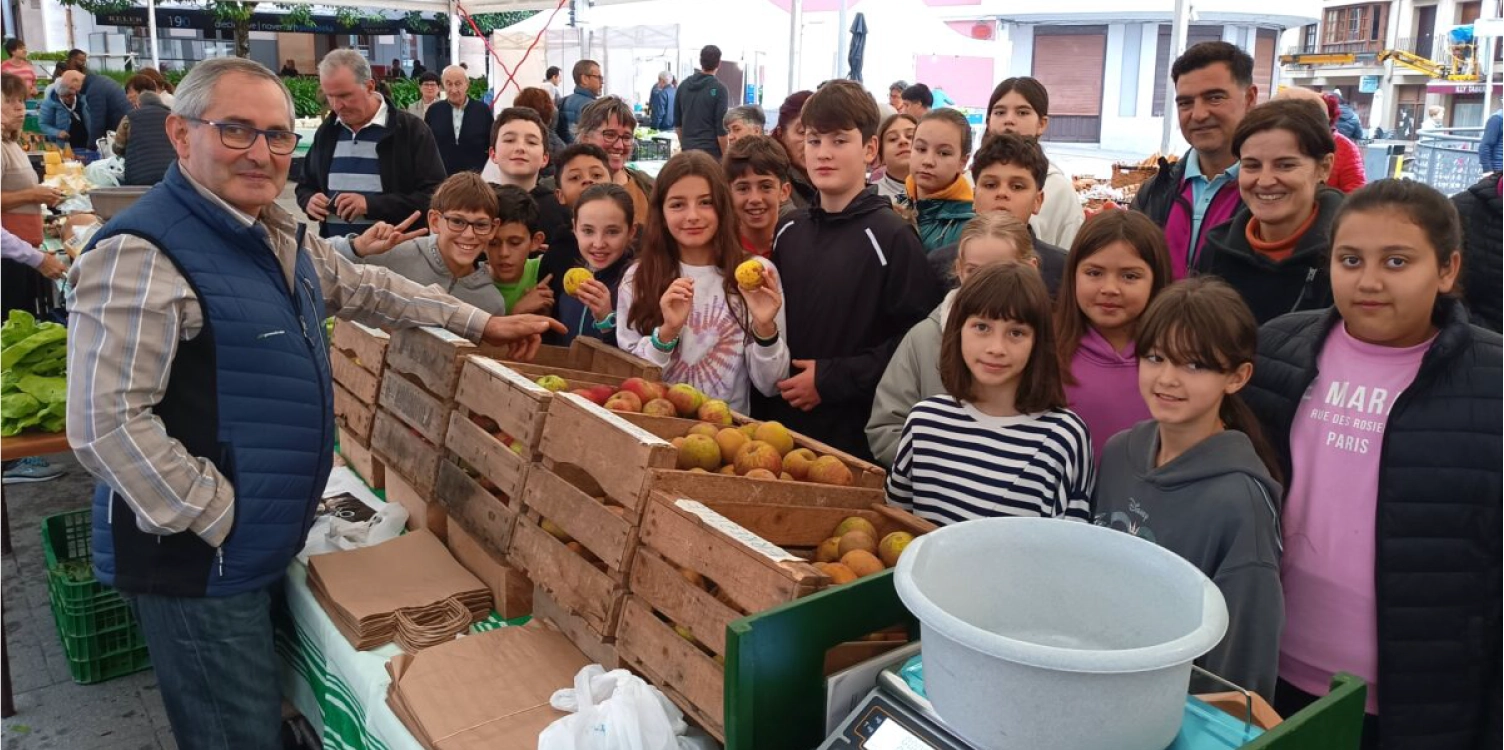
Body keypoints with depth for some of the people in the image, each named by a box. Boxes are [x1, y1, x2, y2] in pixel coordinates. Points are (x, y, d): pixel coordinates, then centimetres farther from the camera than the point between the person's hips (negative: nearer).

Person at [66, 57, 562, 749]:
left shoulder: (280, 237, 7)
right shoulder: (141, 253, -21)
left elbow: (361, 289, 23)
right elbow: (107, 423, -25)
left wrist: (480, 323, 24)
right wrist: (224, 522, -18)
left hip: (265, 549, 9)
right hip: (198, 560, -9)